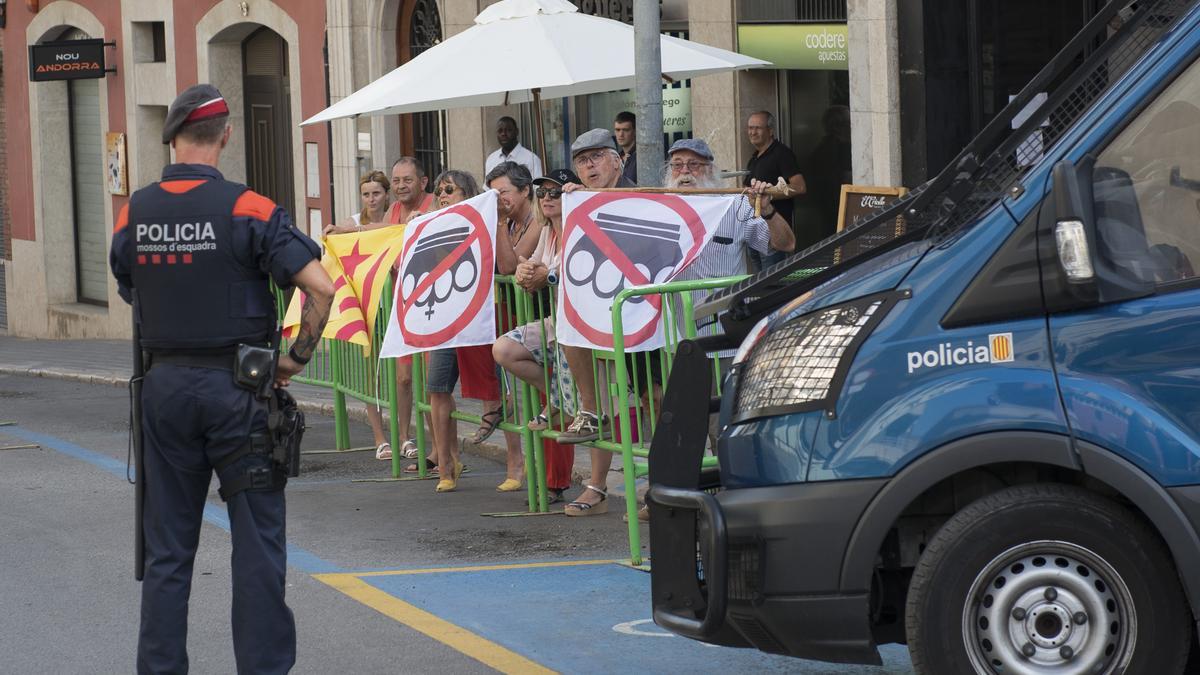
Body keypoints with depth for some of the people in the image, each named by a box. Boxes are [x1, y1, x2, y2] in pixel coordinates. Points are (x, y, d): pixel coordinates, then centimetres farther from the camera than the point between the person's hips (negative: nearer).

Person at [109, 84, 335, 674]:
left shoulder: (133, 214, 1)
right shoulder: (246, 209, -12)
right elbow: (320, 287, -17)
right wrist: (296, 358, -5)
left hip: (165, 383, 4)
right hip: (236, 386, -4)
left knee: (167, 543, 11)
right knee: (257, 539, 2)